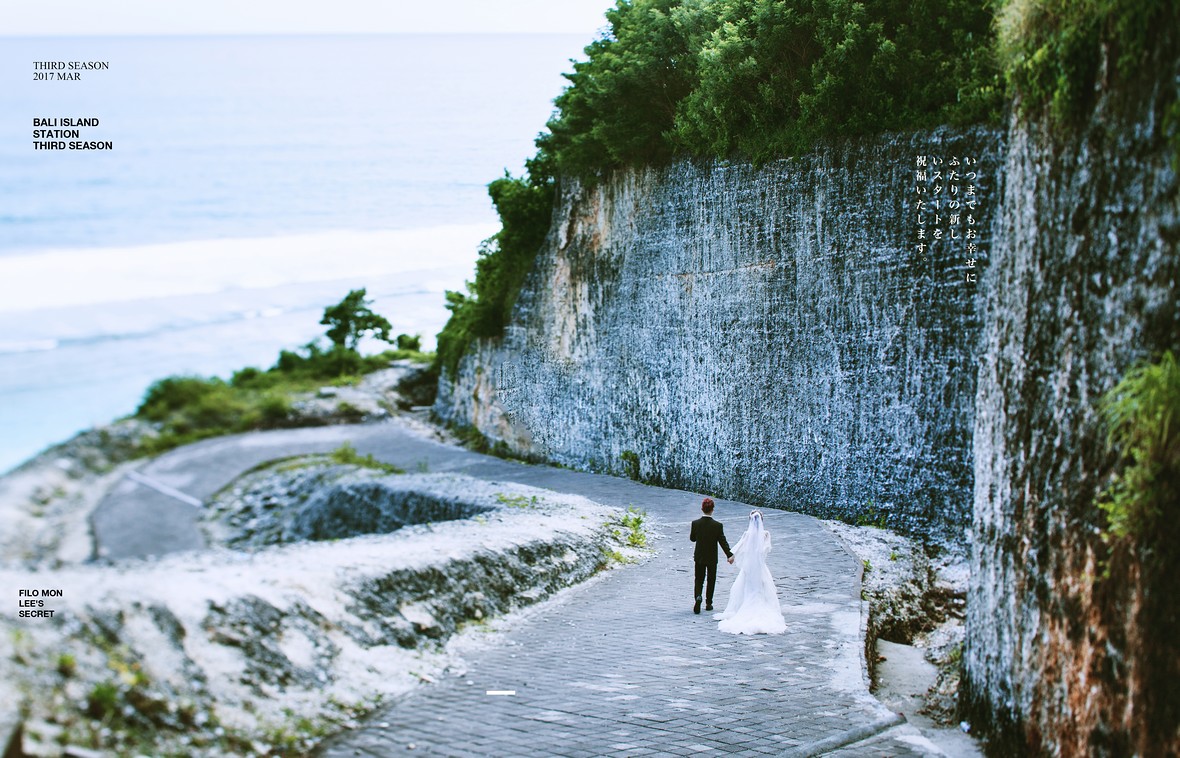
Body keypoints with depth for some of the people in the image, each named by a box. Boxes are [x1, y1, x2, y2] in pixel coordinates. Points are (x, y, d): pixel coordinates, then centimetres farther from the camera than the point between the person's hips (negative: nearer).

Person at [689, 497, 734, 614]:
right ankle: (708, 603, 19)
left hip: (699, 557, 1)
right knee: (711, 579, 14)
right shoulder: (717, 525, -16)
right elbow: (723, 542, -17)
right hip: (712, 558, -1)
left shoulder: (695, 523, -11)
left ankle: (698, 597, -16)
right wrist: (730, 555, -15)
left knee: (698, 579, 10)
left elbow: (692, 538, 3)